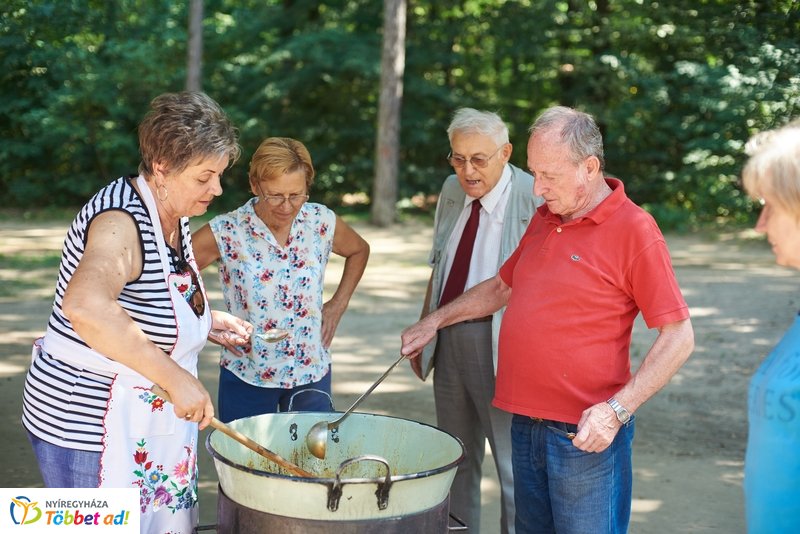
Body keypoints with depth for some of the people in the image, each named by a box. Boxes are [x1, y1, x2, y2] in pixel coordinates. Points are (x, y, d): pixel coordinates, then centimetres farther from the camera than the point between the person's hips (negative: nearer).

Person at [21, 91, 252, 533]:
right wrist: (175, 377, -41)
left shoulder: (174, 218, 6)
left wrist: (211, 319, 7)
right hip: (89, 425, -9)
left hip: (145, 424, 9)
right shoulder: (121, 221, -24)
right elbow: (85, 307, -44)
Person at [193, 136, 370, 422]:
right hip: (246, 377, -2)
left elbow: (359, 251, 15)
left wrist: (338, 304, 7)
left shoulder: (321, 222, -5)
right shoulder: (226, 232, -14)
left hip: (312, 372, 3)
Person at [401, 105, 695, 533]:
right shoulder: (544, 218, 11)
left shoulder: (633, 230, -13)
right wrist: (435, 321, 20)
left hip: (585, 434, -7)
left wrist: (617, 410, -22)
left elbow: (678, 338, -14)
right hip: (526, 424, 7)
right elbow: (502, 287, 26)